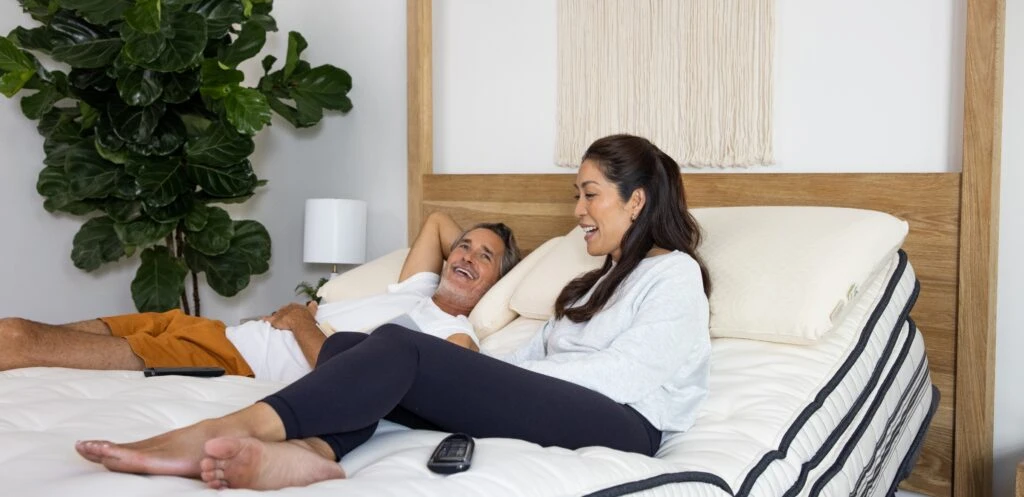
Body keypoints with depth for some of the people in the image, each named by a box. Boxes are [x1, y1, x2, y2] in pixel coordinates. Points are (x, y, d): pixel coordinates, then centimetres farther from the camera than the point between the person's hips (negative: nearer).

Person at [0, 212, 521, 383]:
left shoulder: (457, 340, -6)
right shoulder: (416, 291, 18)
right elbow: (437, 220, 37)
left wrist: (303, 327, -8)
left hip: (234, 363, -8)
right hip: (212, 329, 8)